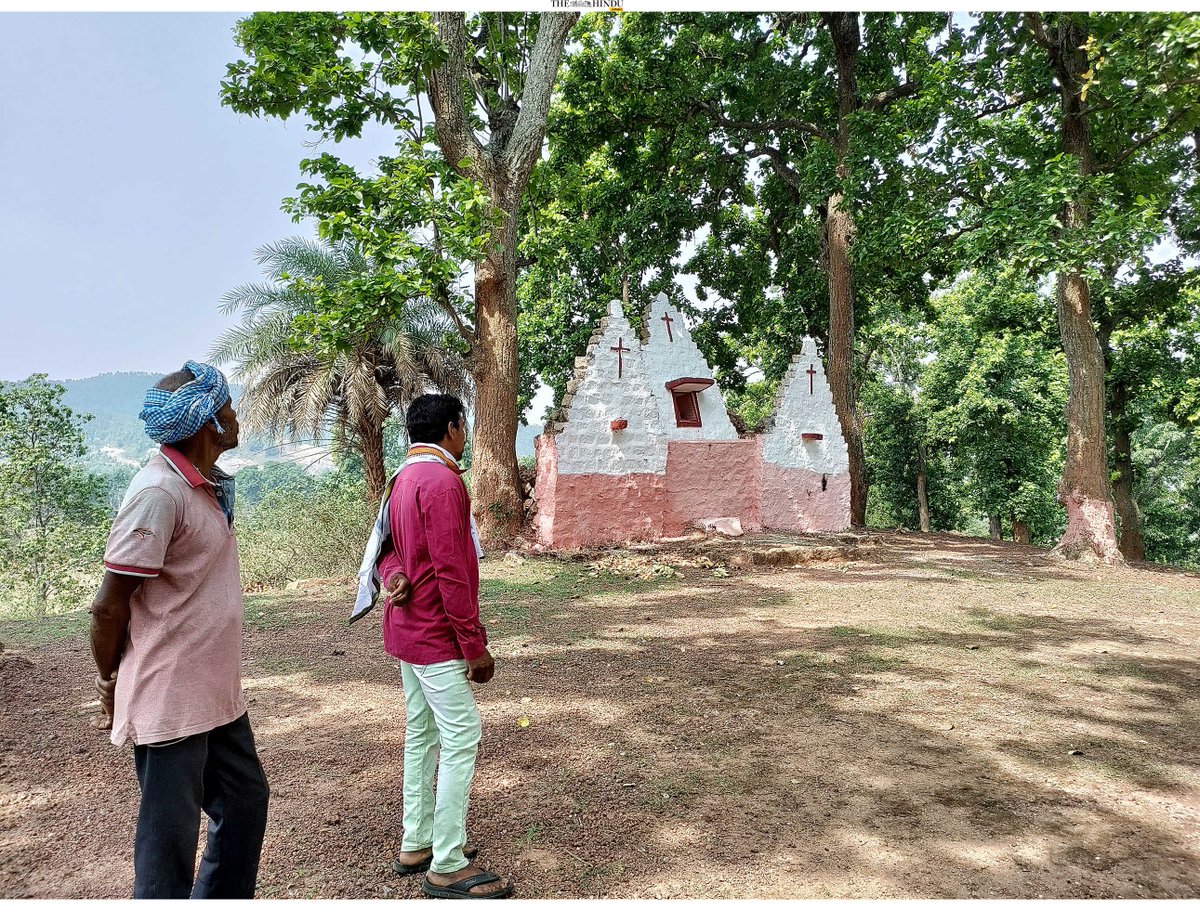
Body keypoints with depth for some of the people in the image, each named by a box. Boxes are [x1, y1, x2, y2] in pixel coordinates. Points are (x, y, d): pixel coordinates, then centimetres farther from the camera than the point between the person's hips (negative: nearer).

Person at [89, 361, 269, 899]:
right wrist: (111, 684, -2)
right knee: (170, 834, 6)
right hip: (170, 703, -9)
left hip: (214, 695, 9)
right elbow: (109, 606, -17)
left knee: (245, 800, 19)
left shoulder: (206, 487, 8)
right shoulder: (159, 491, -20)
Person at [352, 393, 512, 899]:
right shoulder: (442, 481, -19)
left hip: (407, 628, 10)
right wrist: (476, 646, -19)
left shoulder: (403, 478, 13)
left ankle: (415, 845, 27)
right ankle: (447, 866, 4)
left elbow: (385, 541, 12)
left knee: (421, 734, 16)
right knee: (462, 738, -4)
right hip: (436, 634, -10)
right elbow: (450, 572, -23)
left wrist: (393, 575, -10)